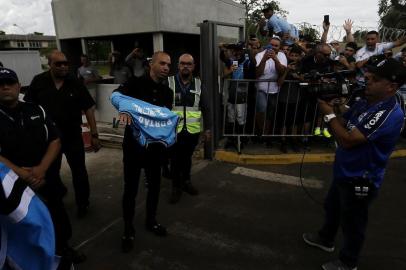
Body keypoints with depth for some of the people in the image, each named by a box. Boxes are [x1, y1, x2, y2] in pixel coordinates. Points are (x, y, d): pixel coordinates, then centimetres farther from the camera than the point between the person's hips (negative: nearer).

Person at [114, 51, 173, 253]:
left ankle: (151, 221, 38)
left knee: (154, 185, 16)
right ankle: (128, 230, 24)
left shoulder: (167, 92, 7)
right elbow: (117, 94, -26)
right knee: (131, 188, 6)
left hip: (155, 145, 5)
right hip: (133, 144, -4)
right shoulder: (136, 83, -7)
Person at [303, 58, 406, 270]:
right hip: (345, 171, 9)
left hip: (360, 179, -9)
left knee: (352, 222, 12)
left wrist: (329, 113, -23)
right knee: (332, 207, 27)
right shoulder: (365, 102, 0)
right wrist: (334, 105, -12)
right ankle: (325, 239, 52)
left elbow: (347, 140, -32)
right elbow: (343, 125, 6)